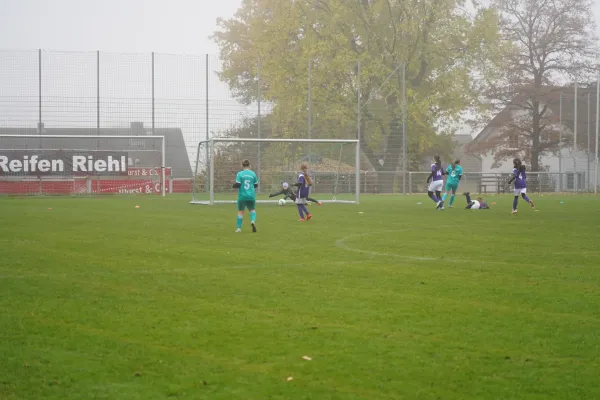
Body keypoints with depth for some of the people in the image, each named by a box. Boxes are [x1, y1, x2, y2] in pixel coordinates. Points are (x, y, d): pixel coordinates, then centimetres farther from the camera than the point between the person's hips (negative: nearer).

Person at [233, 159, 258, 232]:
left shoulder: (240, 174, -6)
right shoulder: (253, 174, 2)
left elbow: (237, 185, -13)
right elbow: (256, 185, 9)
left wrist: (234, 185, 9)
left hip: (242, 196, -1)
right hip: (251, 196, 1)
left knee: (240, 211, 11)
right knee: (252, 209, 17)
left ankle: (239, 228, 9)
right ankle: (253, 220, -13)